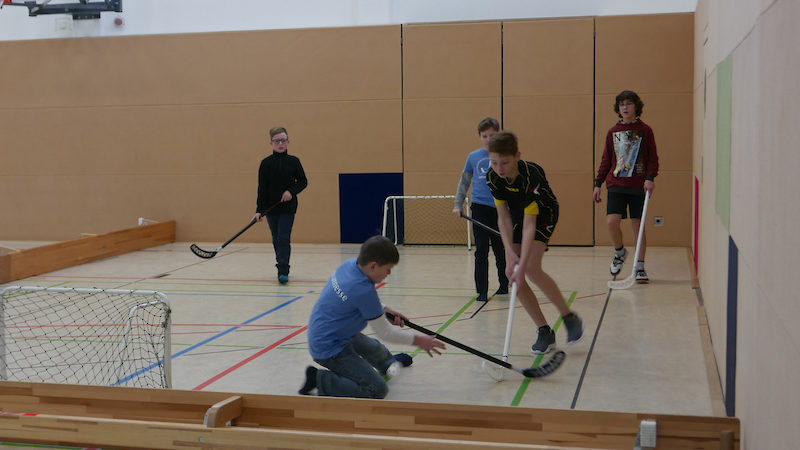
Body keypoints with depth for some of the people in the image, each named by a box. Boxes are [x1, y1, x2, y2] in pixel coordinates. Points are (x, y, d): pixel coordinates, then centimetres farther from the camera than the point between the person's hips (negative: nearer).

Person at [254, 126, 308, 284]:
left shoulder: (294, 161, 0)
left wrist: (292, 191, -14)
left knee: (284, 239, -11)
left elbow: (303, 181, 5)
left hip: (288, 207, -1)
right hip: (271, 208, 2)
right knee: (276, 240, 11)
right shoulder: (266, 163, -1)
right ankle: (282, 268, 29)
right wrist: (259, 210, -7)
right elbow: (262, 188, -3)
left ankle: (283, 272, -11)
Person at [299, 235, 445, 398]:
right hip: (329, 350, -10)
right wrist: (418, 340, -5)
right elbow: (384, 332, -16)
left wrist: (385, 310, 6)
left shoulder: (351, 264, -5)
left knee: (374, 347, 33)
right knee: (377, 390, -15)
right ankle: (320, 380, -11)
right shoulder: (364, 290, -30)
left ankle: (389, 362, 67)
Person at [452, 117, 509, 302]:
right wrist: (458, 205, 6)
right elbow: (464, 183, 13)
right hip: (480, 208, 1)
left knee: (500, 249, 11)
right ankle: (482, 291, 2)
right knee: (481, 250, -2)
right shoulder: (473, 157, 5)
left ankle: (504, 285, 28)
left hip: (500, 208, -1)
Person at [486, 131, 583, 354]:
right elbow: (503, 217, -16)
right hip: (517, 215, 6)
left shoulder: (532, 176, -37)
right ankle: (545, 332, 2)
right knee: (511, 272, -8)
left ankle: (570, 318, -4)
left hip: (543, 214, -6)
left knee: (532, 268, -24)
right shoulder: (493, 177, -20)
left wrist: (522, 265, -45)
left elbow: (529, 225, -39)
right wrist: (510, 253, -27)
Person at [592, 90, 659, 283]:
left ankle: (639, 267, 12)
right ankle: (619, 252, 17)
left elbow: (653, 158, 2)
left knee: (638, 224, 1)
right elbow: (606, 160, 15)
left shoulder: (645, 130, 3)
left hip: (638, 186, -2)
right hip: (616, 185, 2)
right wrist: (598, 184, 11)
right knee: (612, 221, -13)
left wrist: (650, 178, -13)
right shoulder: (612, 132, 10)